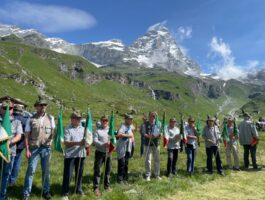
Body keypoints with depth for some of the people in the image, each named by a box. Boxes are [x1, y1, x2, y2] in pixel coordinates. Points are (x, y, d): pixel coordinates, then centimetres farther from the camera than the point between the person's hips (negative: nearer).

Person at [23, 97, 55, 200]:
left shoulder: (50, 118, 3)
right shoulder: (31, 119, -1)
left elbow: (53, 131, 1)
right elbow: (26, 136, -1)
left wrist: (52, 135, -22)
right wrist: (27, 150, -6)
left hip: (46, 148, 1)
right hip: (34, 148, -1)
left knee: (46, 170, 11)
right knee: (31, 170, 4)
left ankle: (46, 191, 25)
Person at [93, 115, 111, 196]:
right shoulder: (97, 130, -6)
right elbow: (95, 141, -14)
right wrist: (103, 144, -25)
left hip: (108, 152, 4)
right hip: (99, 152, -4)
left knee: (108, 169, 13)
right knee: (97, 170, 0)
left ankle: (107, 185, 28)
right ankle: (96, 188, 10)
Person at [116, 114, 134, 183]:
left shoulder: (130, 126, 7)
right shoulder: (123, 126, -19)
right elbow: (119, 134, -36)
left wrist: (132, 137, 14)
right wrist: (127, 135, -32)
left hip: (128, 148, 8)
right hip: (122, 148, -8)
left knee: (126, 163, 16)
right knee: (121, 163, -4)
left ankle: (125, 178, 28)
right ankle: (120, 179, 8)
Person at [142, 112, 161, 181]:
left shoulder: (157, 124, 5)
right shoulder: (146, 124, 0)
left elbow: (159, 134, 6)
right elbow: (143, 133, -3)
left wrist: (159, 135, -16)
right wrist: (148, 136, -22)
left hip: (156, 144, 3)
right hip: (148, 144, -2)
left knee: (157, 160, 11)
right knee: (148, 160, -2)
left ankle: (157, 175, 25)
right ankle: (147, 175, 11)